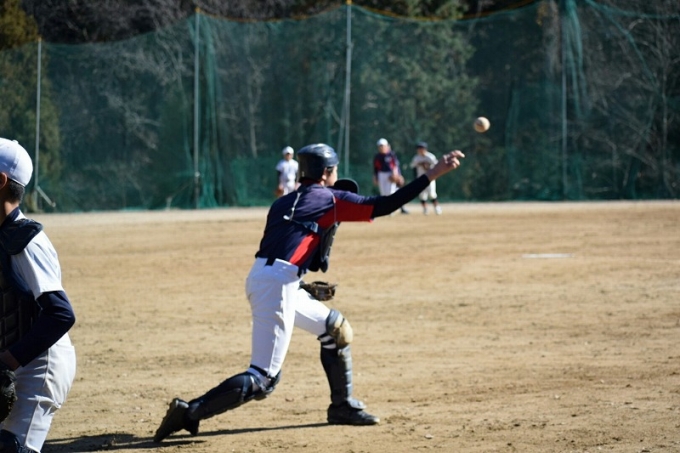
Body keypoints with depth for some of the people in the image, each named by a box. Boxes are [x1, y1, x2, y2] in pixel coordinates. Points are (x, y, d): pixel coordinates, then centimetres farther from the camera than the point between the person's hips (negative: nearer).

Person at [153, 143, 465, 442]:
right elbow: (384, 206, 0)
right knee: (262, 380, -11)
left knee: (335, 327, 24)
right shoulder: (330, 200, 4)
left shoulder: (283, 203, 22)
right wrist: (432, 174, 2)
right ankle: (190, 413, -18)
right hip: (276, 285, -9)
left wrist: (309, 286, 22)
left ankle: (342, 406, 29)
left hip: (260, 279, 9)